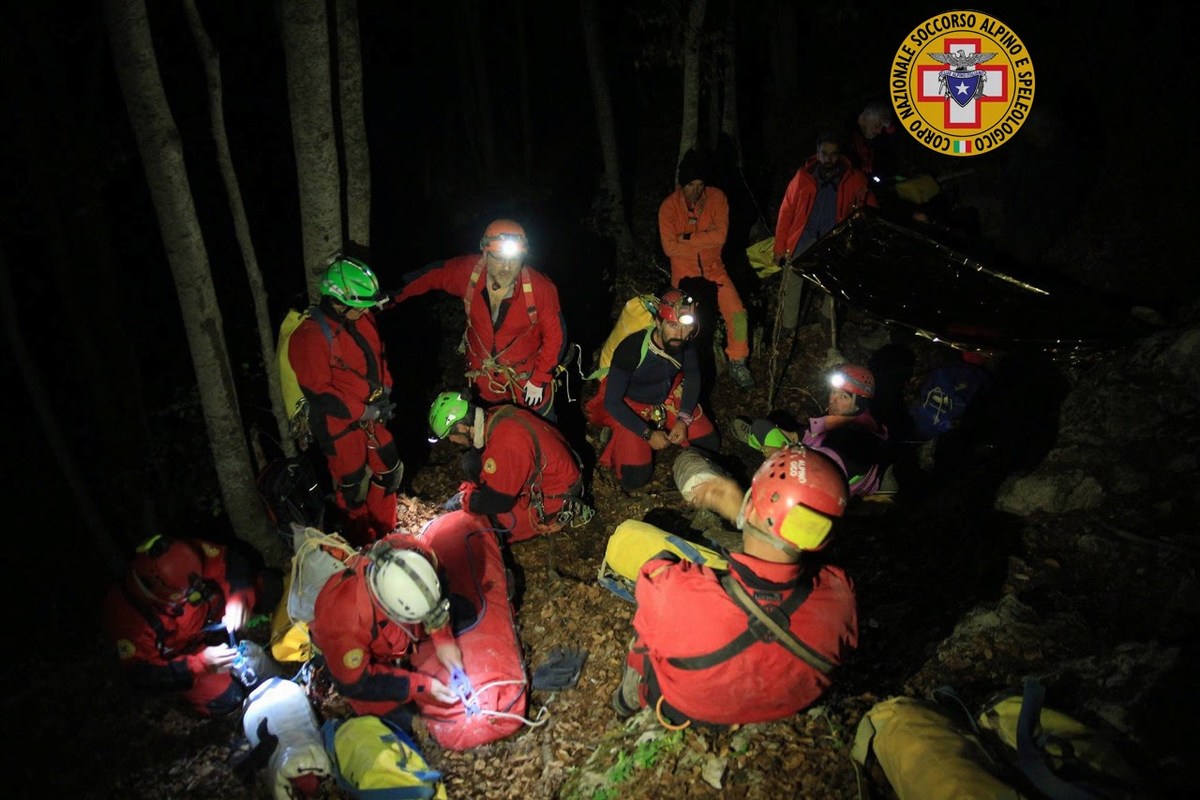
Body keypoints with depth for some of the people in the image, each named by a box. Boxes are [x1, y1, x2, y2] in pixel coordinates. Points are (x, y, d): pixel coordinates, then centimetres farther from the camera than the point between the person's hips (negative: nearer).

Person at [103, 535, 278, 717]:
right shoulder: (125, 613, -36)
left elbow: (231, 562, -16)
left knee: (269, 589, -10)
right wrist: (200, 664, -38)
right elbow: (143, 675, -28)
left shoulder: (185, 554, -34)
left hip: (212, 612, 3)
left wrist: (238, 596, -35)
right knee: (224, 699, -12)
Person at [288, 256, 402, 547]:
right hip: (340, 423, -7)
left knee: (389, 471, 17)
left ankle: (385, 531, 41)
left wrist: (385, 389, 2)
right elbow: (317, 392, -24)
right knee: (353, 484, 9)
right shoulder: (310, 336, -25)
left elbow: (378, 354, 15)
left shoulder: (362, 318, -2)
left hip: (371, 414, 7)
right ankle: (362, 543, 33)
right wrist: (364, 411, -21)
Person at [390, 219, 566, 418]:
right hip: (482, 375, 3)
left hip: (527, 377, -2)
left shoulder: (541, 289, -29)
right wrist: (392, 295, 7)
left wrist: (539, 380, -14)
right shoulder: (468, 271, -23)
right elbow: (432, 275, -3)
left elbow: (555, 336, -17)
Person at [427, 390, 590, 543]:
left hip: (557, 496, -8)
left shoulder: (504, 446, -34)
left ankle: (565, 513, 3)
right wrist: (467, 491, 5)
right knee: (471, 463, 2)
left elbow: (498, 501, -23)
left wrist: (463, 501, -8)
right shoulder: (495, 415, -8)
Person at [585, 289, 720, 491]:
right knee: (636, 478, -13)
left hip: (668, 397, 5)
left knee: (710, 444, 2)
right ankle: (616, 437, 14)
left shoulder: (685, 343, -22)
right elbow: (611, 402, -25)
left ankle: (663, 425, 21)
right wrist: (647, 434, -23)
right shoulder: (631, 349, -35)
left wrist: (683, 419, -12)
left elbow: (693, 376, -1)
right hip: (629, 405, -4)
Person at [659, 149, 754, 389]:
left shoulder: (716, 197, -6)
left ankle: (737, 364, 8)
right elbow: (669, 247, -17)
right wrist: (705, 240, -14)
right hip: (684, 273, -2)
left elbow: (720, 235, -15)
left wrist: (688, 238, -18)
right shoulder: (669, 206, -10)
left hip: (714, 269, 2)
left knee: (737, 313, -13)